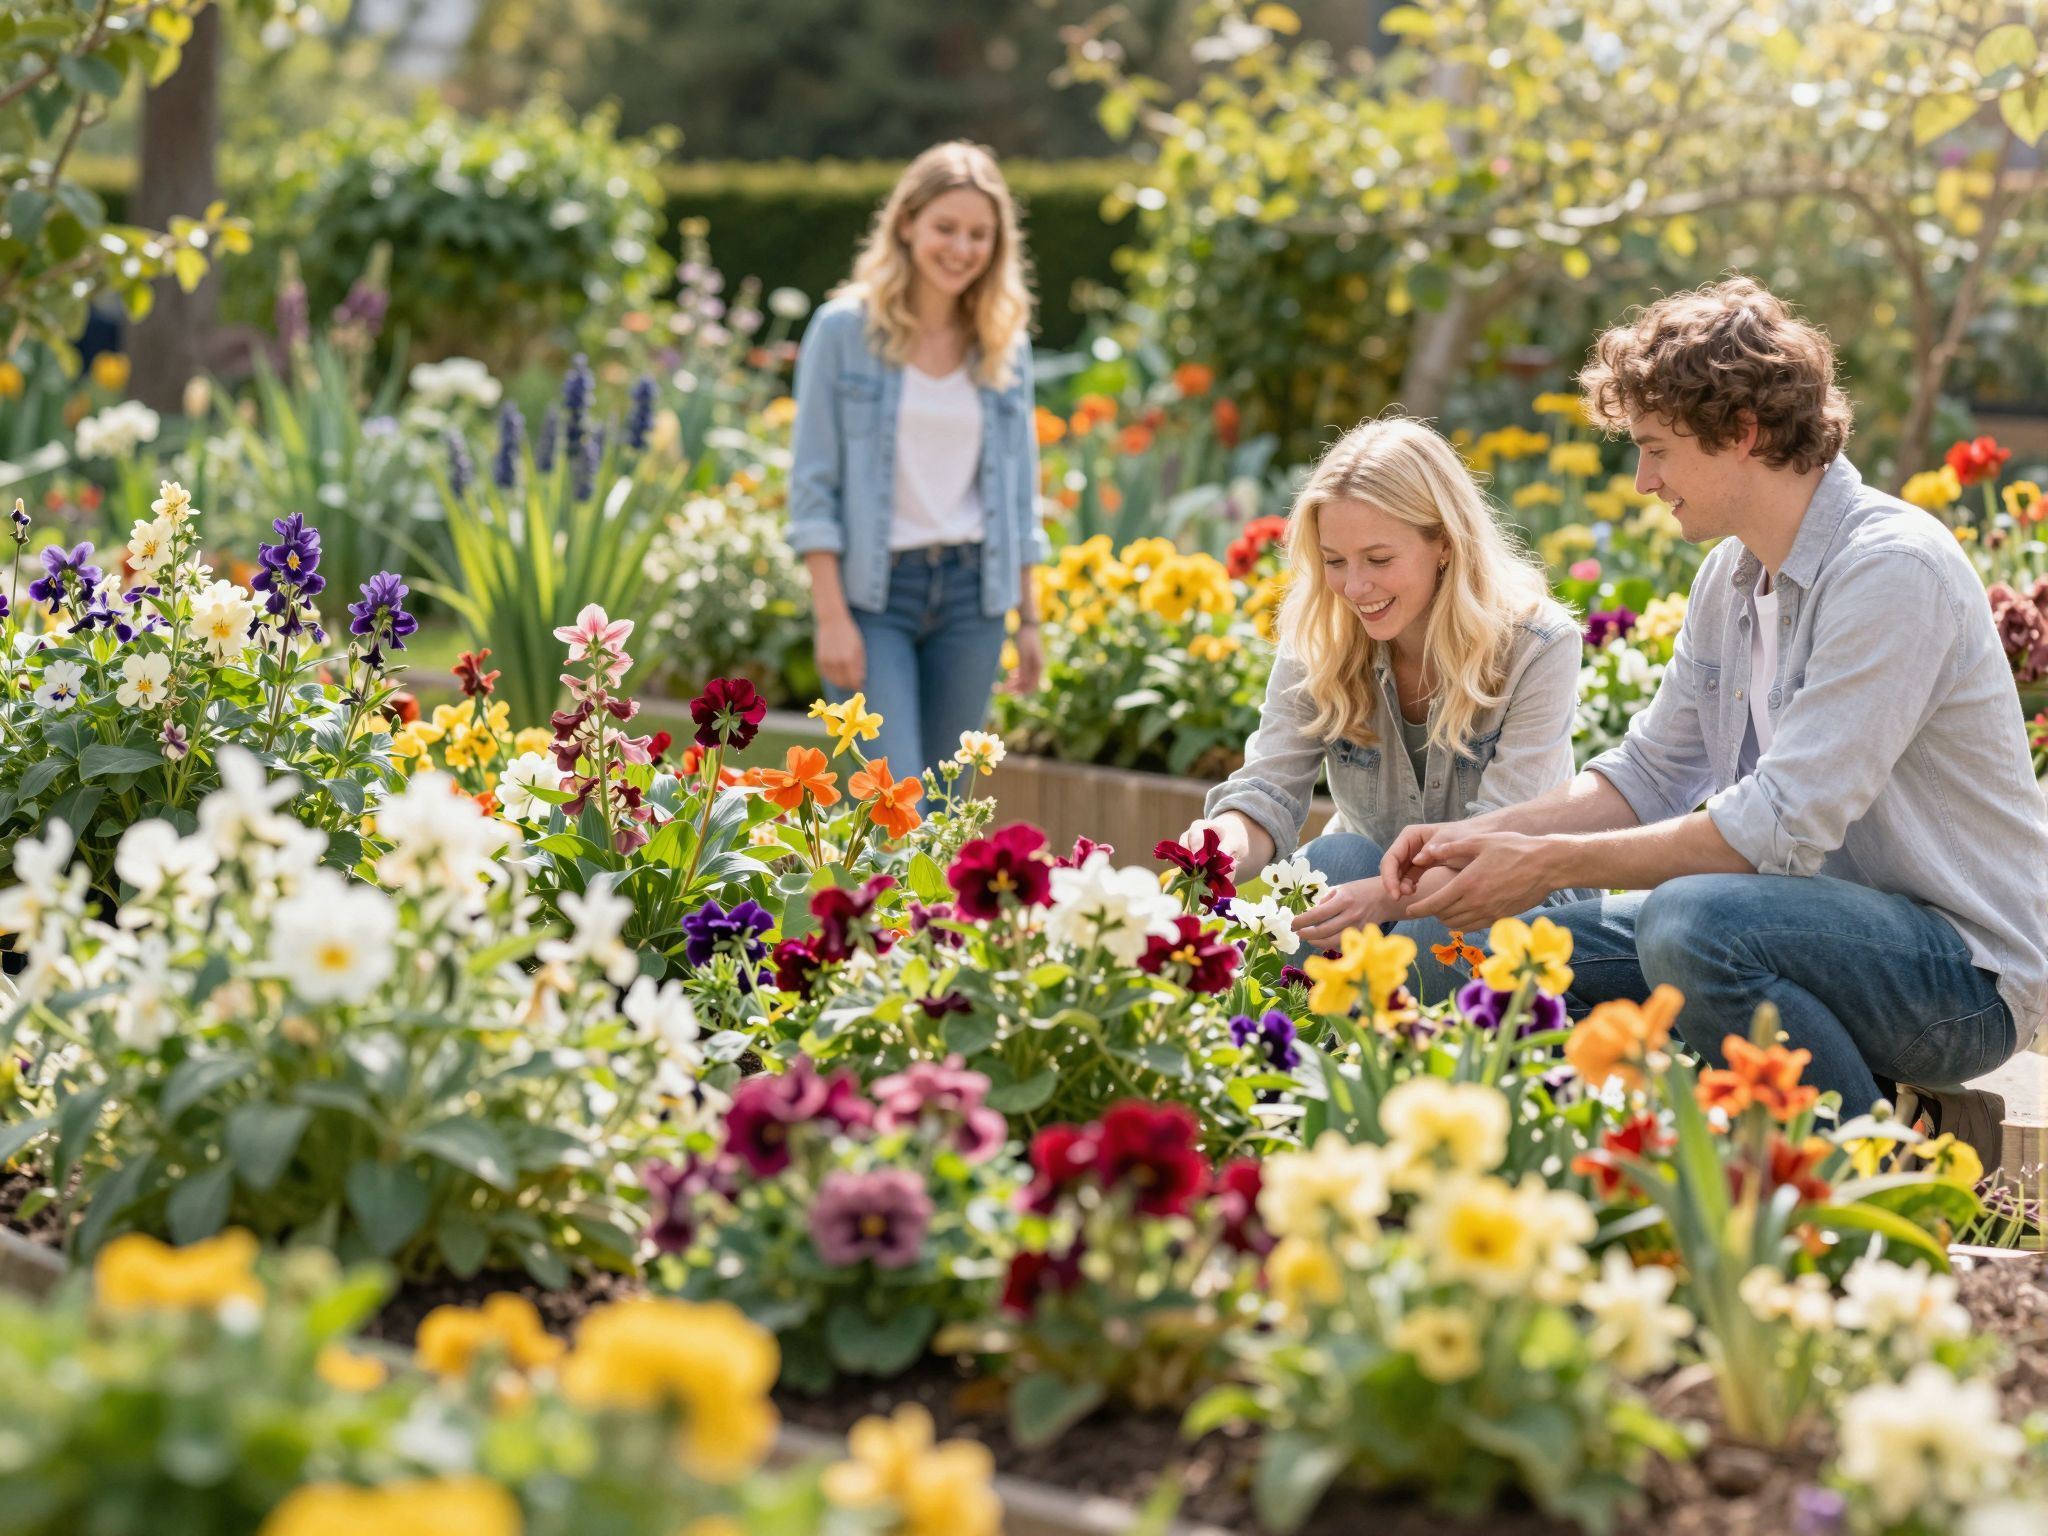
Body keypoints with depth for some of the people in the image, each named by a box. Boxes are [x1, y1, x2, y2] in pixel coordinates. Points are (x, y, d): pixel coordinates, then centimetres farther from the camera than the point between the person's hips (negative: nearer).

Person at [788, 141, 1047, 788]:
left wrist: (1028, 618, 11)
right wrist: (831, 616, -11)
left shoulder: (1006, 345, 8)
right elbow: (813, 481, -5)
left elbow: (1020, 490, 14)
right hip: (873, 589, -4)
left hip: (971, 592, 4)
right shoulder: (843, 330, -3)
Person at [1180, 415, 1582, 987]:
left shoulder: (1538, 646, -20)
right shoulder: (1315, 640, -9)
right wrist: (1230, 843, -44)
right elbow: (1270, 787, -18)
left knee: (1433, 939, -35)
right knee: (1337, 857, -31)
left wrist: (1386, 897, -47)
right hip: (1366, 874, 3)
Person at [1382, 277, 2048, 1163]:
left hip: (1967, 970, -9)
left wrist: (1547, 866, -21)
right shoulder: (1733, 575, 9)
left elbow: (1780, 827, -26)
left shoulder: (1891, 568, -20)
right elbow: (1650, 775, 15)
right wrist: (1481, 837, 0)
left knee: (1692, 921, -33)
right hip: (1835, 927, 9)